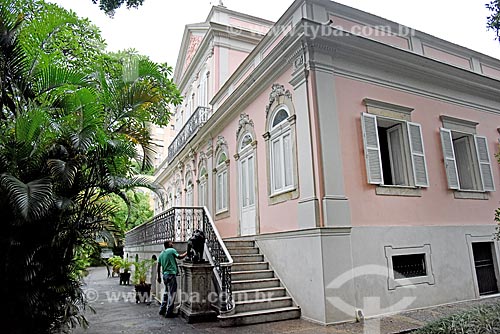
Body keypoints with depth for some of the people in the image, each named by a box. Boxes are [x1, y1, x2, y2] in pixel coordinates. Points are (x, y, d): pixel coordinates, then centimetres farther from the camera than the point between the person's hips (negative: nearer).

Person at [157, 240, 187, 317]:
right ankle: (169, 312, 2)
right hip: (171, 274, -8)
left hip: (164, 275, 8)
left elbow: (159, 266, 15)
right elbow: (180, 257, -14)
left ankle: (162, 310, 26)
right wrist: (186, 253, 1)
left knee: (166, 292, 20)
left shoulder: (161, 253, 13)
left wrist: (159, 277, 21)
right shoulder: (172, 250, -8)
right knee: (172, 294, -1)